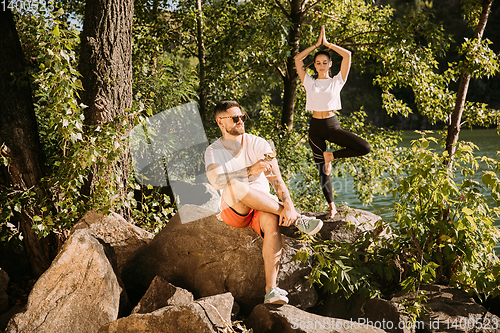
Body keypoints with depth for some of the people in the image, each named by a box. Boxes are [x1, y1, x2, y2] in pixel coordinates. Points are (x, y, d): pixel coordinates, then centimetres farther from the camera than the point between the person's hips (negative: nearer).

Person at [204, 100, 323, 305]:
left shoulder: (258, 144, 2)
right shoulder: (213, 152, 1)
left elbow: (276, 179, -9)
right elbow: (215, 181, -21)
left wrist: (288, 205, -27)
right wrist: (250, 170, -34)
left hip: (262, 208, 1)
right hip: (233, 211, -1)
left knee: (272, 220, -35)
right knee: (234, 187, -34)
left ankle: (271, 290, -42)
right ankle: (296, 219, -26)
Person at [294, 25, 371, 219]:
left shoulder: (337, 81, 4)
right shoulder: (309, 82, 7)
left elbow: (347, 55, -3)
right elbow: (297, 59, 1)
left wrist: (327, 44, 1)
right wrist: (316, 45, 3)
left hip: (332, 125, 0)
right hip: (316, 127, 1)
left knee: (364, 148, -19)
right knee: (322, 169, 2)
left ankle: (331, 156, -1)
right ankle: (331, 206, 13)